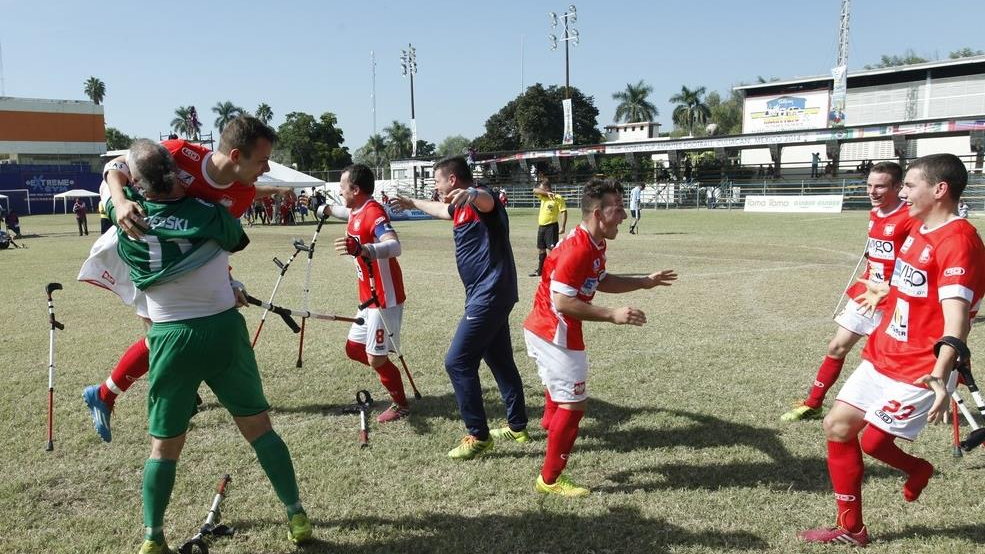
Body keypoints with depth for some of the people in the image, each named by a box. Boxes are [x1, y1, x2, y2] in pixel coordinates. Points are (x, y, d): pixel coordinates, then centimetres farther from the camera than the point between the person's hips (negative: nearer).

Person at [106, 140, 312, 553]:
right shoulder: (211, 216, -7)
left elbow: (111, 193, 17)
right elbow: (238, 241, 15)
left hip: (171, 340, 1)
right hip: (224, 330, 0)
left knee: (164, 445, 14)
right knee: (259, 428, 10)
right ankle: (297, 518, 16)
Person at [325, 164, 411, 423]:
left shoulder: (373, 212, -21)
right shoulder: (357, 212, 7)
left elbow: (394, 246, -40)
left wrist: (360, 249, -56)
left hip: (385, 299, -10)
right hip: (369, 298, 10)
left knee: (375, 358, -3)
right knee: (354, 348, 17)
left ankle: (401, 405, 17)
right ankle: (390, 378, 33)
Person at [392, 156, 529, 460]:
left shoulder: (478, 197, -13)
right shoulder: (461, 206, 16)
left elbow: (487, 200, -40)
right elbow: (440, 209, 39)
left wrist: (471, 195, -63)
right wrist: (412, 203, 55)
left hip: (490, 295, -11)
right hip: (491, 295, 11)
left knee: (458, 362, -8)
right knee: (500, 360, 17)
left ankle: (479, 436, -1)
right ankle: (518, 426, 28)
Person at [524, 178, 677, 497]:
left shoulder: (595, 245, 6)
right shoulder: (576, 249, -26)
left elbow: (600, 281, 21)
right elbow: (561, 302, -29)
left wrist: (645, 282, 16)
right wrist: (612, 315, -29)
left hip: (542, 330, 10)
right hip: (555, 335, -10)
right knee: (574, 404, -4)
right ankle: (550, 480, 7)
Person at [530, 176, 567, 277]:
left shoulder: (558, 198, -9)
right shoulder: (543, 197, 11)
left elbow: (564, 212, -12)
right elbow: (535, 190, -4)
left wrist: (562, 227, -20)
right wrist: (547, 193, -18)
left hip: (551, 226, -8)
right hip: (541, 226, 8)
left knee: (550, 249, -9)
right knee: (540, 249, 16)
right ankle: (540, 270, 29)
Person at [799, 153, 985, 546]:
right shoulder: (919, 230, 7)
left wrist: (940, 377, -44)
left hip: (920, 371, -9)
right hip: (882, 357, 9)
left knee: (870, 441, -3)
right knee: (837, 426, 7)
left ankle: (915, 469, 31)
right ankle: (849, 529, 20)